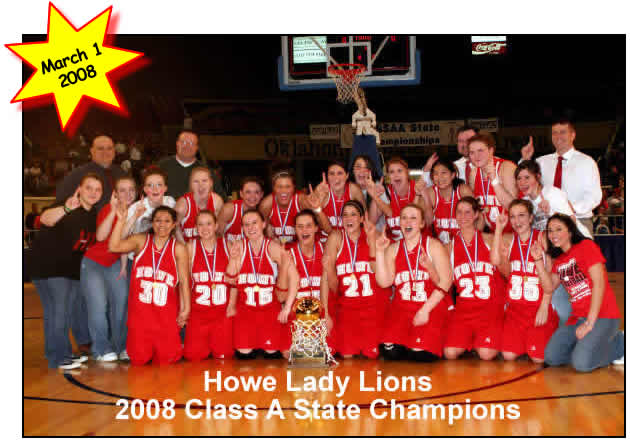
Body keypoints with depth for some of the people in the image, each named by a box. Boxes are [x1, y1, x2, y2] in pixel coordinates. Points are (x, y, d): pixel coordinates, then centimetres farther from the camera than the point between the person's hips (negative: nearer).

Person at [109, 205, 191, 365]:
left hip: (166, 314, -1)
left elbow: (184, 280, 0)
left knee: (166, 360, 2)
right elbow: (114, 246, -12)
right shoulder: (141, 241, 2)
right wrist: (121, 220, -18)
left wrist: (185, 309, -4)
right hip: (139, 312, 1)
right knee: (138, 360, 3)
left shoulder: (178, 248, 0)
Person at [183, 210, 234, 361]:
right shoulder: (190, 247, 0)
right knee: (194, 356, -5)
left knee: (223, 356, -4)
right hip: (197, 312, 0)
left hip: (223, 312, 0)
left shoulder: (228, 246, 2)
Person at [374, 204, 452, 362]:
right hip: (402, 308, 3)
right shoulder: (393, 249, 9)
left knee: (420, 354, -21)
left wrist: (425, 310, -13)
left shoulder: (433, 245, 1)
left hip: (431, 307, -2)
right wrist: (380, 252, -8)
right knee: (390, 352, -19)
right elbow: (384, 282, -2)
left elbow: (445, 282, -5)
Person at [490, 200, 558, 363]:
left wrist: (544, 306, -12)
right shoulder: (508, 239, 7)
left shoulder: (543, 238, -2)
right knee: (508, 356, -8)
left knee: (539, 358, -11)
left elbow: (550, 280, -4)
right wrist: (499, 228, -12)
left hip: (539, 307, -3)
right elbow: (495, 260, -15)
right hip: (515, 308, 3)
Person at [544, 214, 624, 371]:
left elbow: (599, 283, -14)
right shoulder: (559, 260, 16)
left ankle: (619, 343, 2)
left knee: (582, 363, -24)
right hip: (578, 317, 7)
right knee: (551, 357, -9)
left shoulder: (586, 246, -6)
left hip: (601, 315, -7)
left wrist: (589, 323, -18)